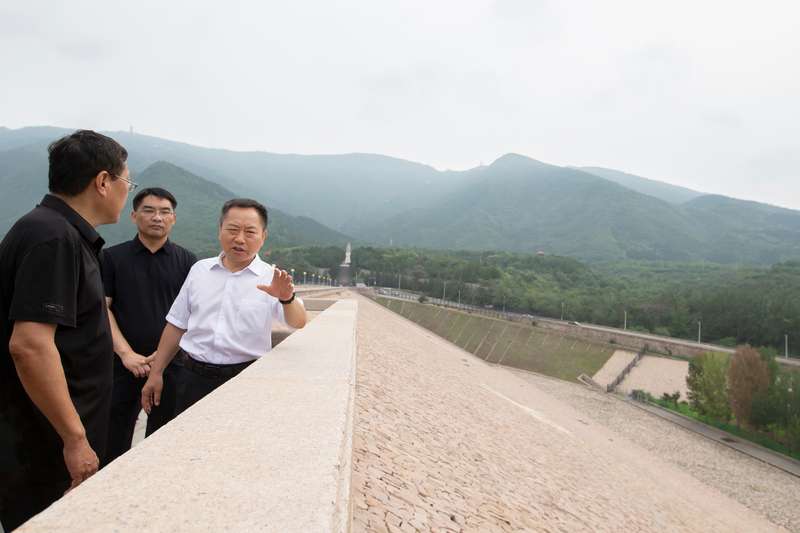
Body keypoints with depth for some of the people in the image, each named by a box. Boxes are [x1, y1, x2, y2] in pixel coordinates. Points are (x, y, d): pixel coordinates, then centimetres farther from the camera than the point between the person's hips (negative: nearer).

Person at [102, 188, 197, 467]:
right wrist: (126, 353, -10)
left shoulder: (187, 261, 5)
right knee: (112, 444, 5)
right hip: (123, 363, 0)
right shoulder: (113, 257, 5)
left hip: (171, 364, 0)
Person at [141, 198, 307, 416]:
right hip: (196, 381, 3)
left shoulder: (271, 280, -3)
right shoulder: (199, 270, 9)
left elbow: (298, 324, -16)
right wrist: (156, 373, 14)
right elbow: (177, 324, 15)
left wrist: (287, 298, -38)